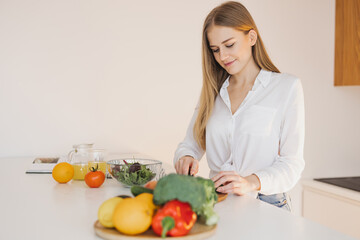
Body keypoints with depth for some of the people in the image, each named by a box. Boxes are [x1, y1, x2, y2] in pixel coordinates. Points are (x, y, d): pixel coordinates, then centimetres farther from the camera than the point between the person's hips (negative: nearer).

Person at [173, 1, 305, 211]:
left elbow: (292, 163, -6)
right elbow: (190, 144, 15)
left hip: (267, 206, -4)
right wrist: (186, 158, -8)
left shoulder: (287, 87, 1)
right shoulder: (213, 91, 16)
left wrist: (251, 182, -23)